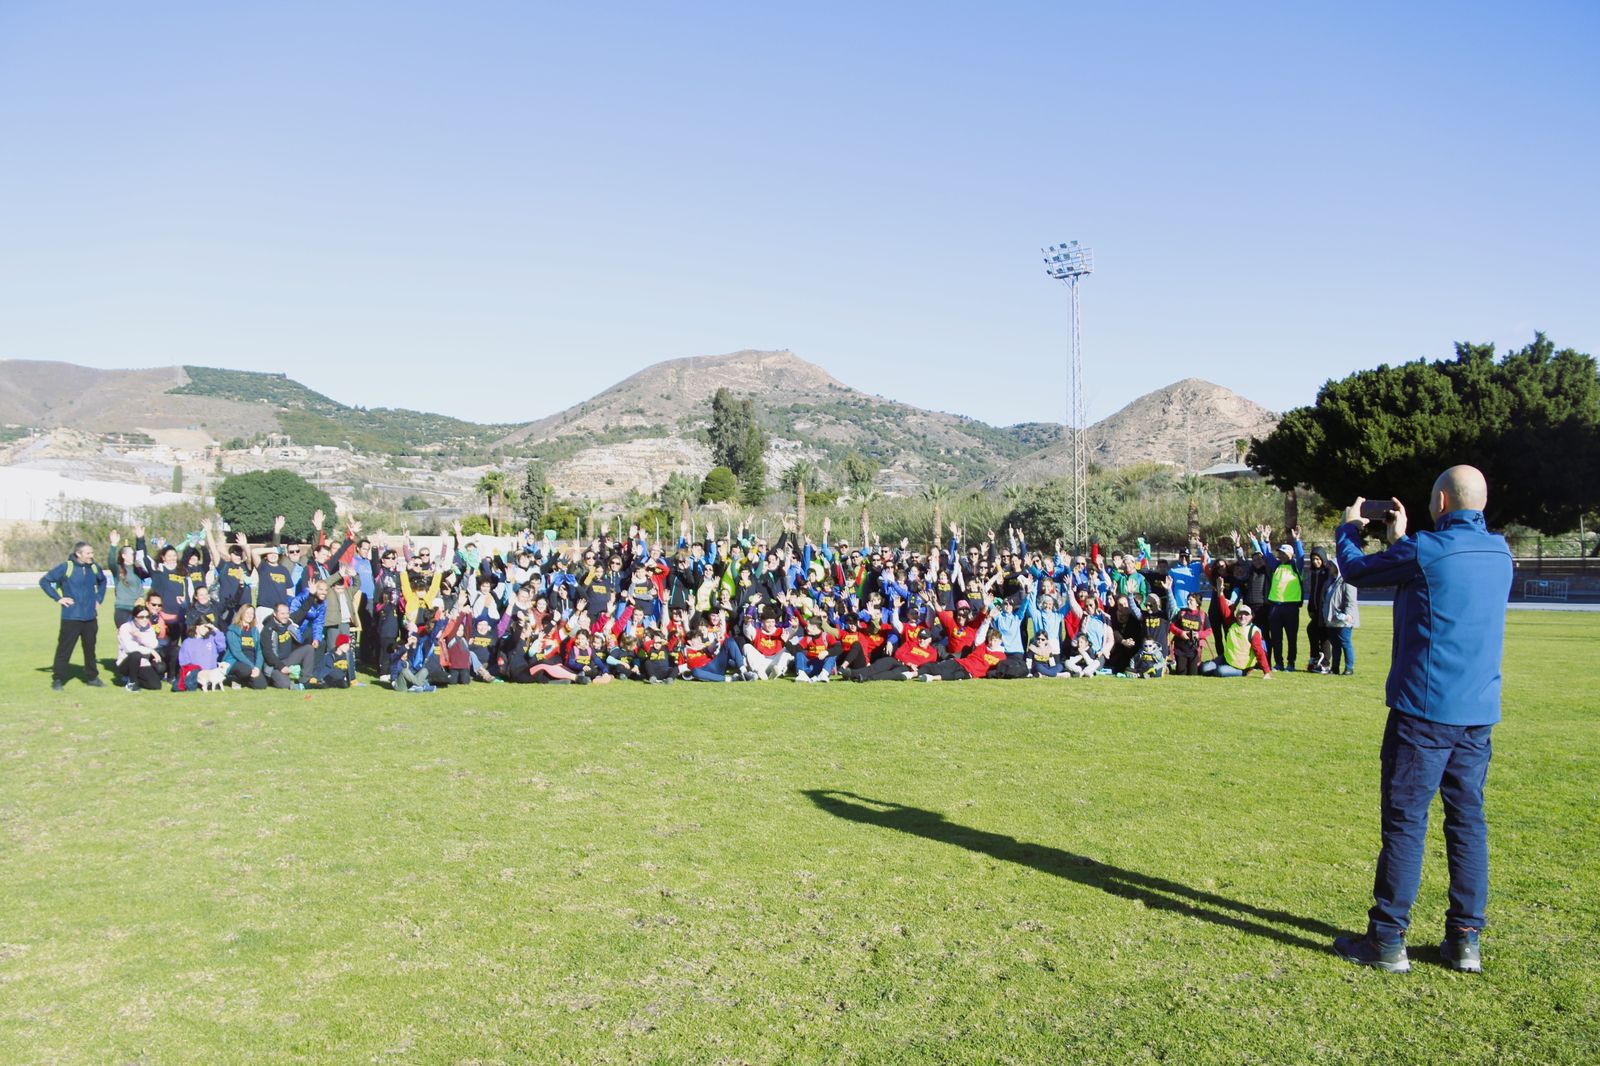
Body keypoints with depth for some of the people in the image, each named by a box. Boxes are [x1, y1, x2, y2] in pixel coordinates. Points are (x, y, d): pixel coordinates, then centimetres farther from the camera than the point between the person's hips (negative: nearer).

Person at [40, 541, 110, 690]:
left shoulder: (95, 567, 6)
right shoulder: (66, 568, -10)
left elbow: (103, 581, 26)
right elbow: (44, 581, -6)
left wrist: (98, 598, 16)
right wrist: (58, 598, -10)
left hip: (91, 616, 5)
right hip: (71, 617, -5)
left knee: (90, 648, 12)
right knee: (64, 649, -3)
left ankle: (92, 677, 22)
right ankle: (57, 679, 5)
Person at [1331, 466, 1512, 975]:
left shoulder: (1424, 551, -13)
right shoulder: (1500, 554, 8)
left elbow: (1355, 570, 3)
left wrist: (1349, 528, 21)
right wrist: (1401, 539, 32)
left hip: (1424, 708, -6)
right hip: (1479, 712, 6)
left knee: (1405, 821, -1)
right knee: (1468, 819, 11)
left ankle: (1387, 941, 5)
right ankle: (1465, 939, 17)